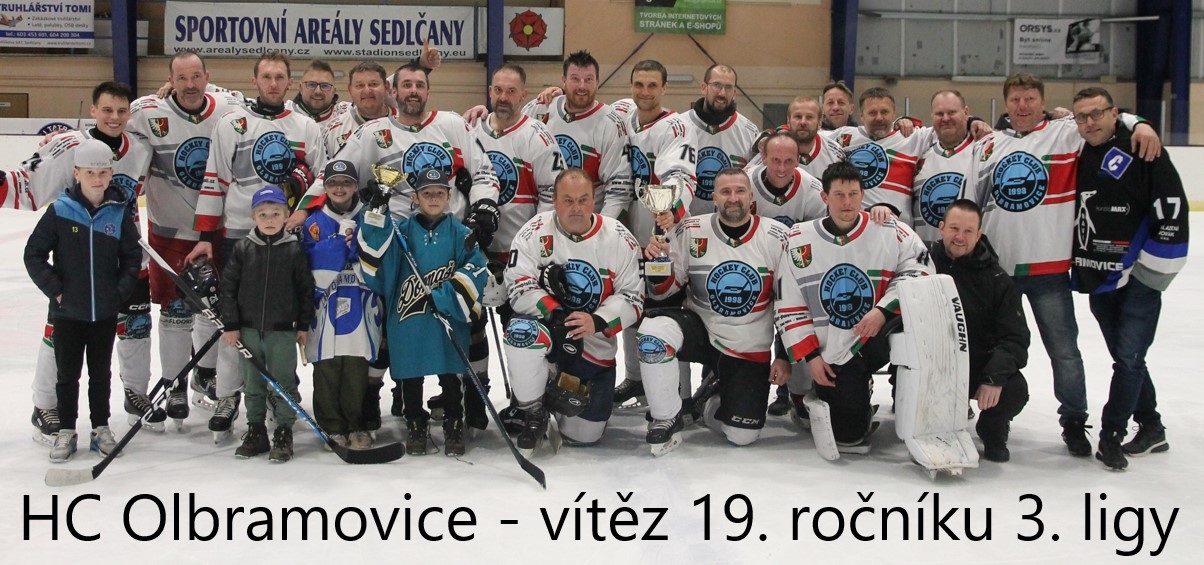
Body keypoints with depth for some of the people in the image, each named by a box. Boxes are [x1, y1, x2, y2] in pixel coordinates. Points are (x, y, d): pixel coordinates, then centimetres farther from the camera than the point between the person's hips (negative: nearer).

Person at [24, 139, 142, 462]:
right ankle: (66, 431, 22)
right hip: (67, 311, -1)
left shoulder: (119, 214, -3)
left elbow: (132, 257, 4)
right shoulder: (60, 211, -8)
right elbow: (34, 254, -4)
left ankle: (101, 427, 26)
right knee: (67, 373, 10)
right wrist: (54, 289, -8)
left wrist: (121, 291, -6)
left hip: (105, 312, 1)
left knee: (100, 372, 14)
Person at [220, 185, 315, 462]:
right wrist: (230, 325, -2)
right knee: (252, 384, 12)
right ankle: (255, 432, 24)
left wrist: (303, 325, 1)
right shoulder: (242, 249, -1)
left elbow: (306, 289, 1)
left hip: (283, 331, -2)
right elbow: (228, 287, 2)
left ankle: (284, 434, 13)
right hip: (248, 330, 2)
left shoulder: (294, 250, -4)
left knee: (283, 385, 3)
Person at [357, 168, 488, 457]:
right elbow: (374, 254, -7)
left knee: (451, 377, 5)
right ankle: (416, 427, 25)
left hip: (448, 319, -1)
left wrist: (442, 297, -18)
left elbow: (475, 271, -7)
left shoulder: (461, 233, 3)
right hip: (407, 322, 1)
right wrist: (378, 213, -17)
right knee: (411, 377, 9)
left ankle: (454, 428, 20)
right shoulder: (401, 231, 6)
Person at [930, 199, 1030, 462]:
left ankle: (993, 431, 11)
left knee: (1014, 390, -27)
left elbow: (1015, 338, -6)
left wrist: (994, 377, -21)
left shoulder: (996, 280, -2)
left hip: (978, 364, 1)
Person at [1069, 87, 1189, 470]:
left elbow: (1173, 212, -14)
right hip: (1099, 280, 6)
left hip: (1139, 279, -6)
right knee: (1125, 357, 14)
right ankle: (1151, 429, 27)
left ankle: (1110, 435, 4)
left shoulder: (1142, 153, -11)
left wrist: (1149, 270, -15)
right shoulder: (1077, 158, 7)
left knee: (1129, 357, -5)